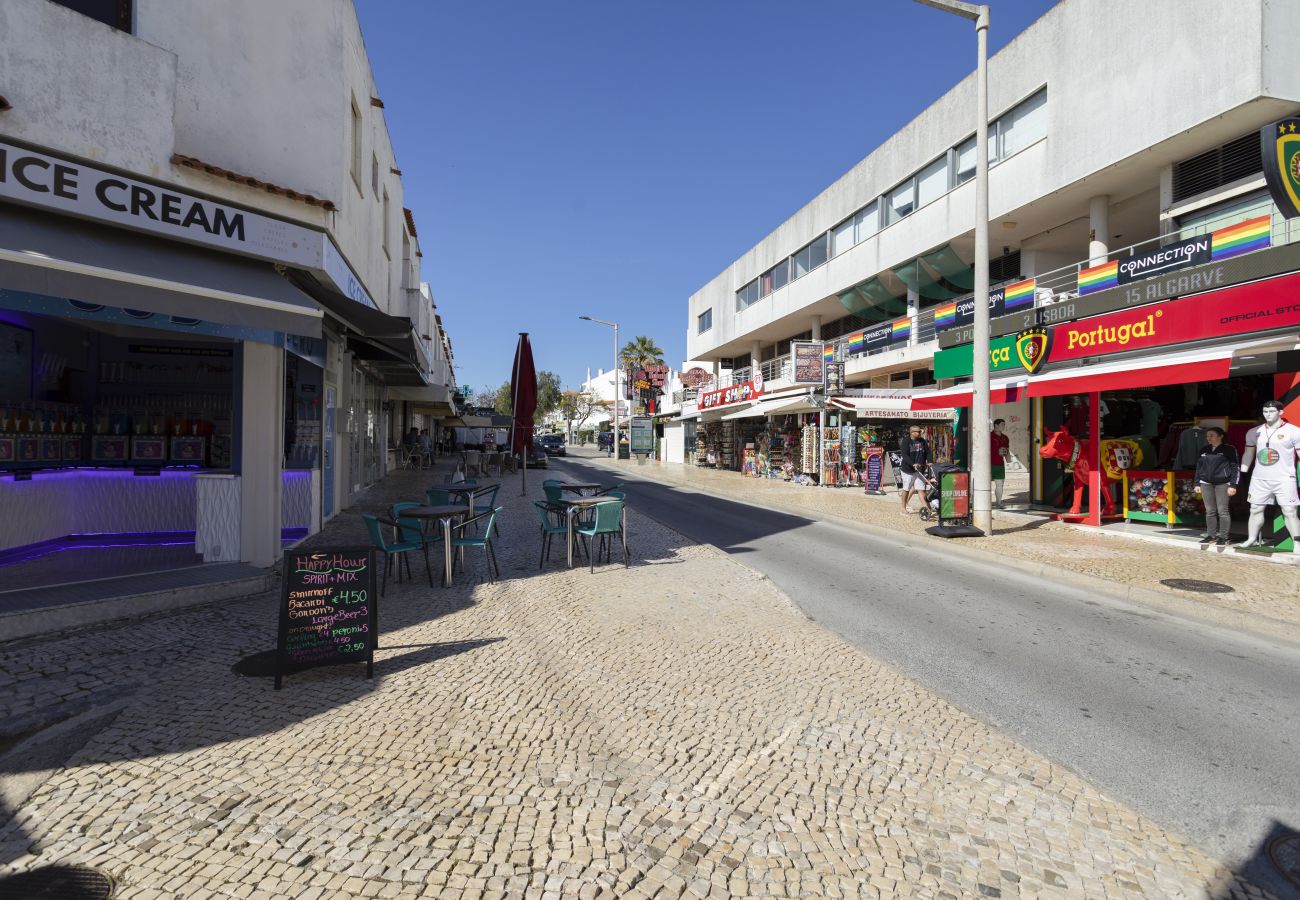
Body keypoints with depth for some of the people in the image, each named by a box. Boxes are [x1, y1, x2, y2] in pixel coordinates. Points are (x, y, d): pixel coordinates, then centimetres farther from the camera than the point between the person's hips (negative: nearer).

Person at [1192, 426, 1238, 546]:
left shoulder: (1229, 449, -2)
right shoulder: (1204, 450, 13)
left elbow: (1235, 468, -5)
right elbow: (1199, 467, 17)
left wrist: (1233, 485, -11)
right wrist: (1197, 483, 13)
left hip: (1222, 483, -4)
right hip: (1206, 483, 4)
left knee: (1222, 511, -3)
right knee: (1209, 511, 6)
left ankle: (1223, 537, 3)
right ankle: (1211, 535, 12)